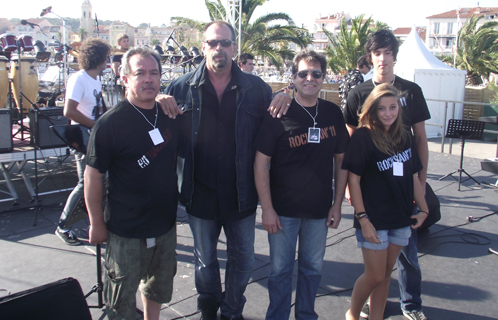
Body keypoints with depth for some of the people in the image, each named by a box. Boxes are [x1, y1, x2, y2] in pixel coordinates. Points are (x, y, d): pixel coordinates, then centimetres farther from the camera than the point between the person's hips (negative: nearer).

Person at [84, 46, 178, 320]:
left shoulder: (168, 115, 2)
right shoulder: (110, 123, -17)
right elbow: (93, 175, -14)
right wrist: (96, 223, -11)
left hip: (166, 223, 6)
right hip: (127, 230, -6)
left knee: (159, 287, 24)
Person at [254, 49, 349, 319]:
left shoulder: (333, 113, 1)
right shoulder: (278, 113, -9)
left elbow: (341, 161, 7)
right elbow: (261, 162, -9)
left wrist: (337, 205, 4)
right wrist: (267, 209, -12)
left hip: (320, 210, 3)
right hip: (283, 209, -3)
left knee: (312, 267, 17)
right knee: (280, 269, 9)